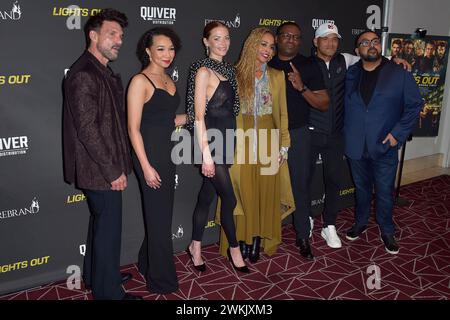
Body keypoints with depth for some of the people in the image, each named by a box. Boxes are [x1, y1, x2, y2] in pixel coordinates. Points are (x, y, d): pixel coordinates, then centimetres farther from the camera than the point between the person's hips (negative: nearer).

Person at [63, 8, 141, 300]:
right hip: (100, 172, -10)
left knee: (101, 223, 21)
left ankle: (96, 275, 40)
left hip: (106, 168, 10)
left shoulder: (105, 73, 12)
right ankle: (108, 291, 19)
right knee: (109, 229, 2)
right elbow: (87, 129, -23)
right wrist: (113, 171, -19)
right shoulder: (84, 74, -19)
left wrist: (119, 164, 15)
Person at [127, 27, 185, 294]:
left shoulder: (168, 80, 11)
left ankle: (148, 263, 38)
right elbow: (134, 128, -16)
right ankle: (162, 279, 22)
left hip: (167, 154, 8)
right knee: (159, 217, 4)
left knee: (162, 212, 17)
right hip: (149, 154, -8)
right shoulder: (140, 81, -13)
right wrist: (146, 166, -19)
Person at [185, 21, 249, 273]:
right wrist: (206, 154, -18)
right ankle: (234, 248, 20)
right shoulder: (204, 71, -11)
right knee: (229, 198, 0)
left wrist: (232, 146, 12)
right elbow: (199, 115, -15)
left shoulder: (229, 70, 12)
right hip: (212, 142, -7)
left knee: (208, 195, 14)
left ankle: (196, 246, 28)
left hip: (227, 140, 7)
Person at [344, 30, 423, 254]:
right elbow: (344, 107, 8)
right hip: (356, 147, 2)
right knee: (361, 188, 18)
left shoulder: (399, 74, -4)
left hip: (385, 147, -2)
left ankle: (387, 231, 27)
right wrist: (346, 135, 0)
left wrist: (398, 133, -10)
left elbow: (414, 105, -2)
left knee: (384, 192, 7)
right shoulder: (350, 75, 3)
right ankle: (360, 223, 38)